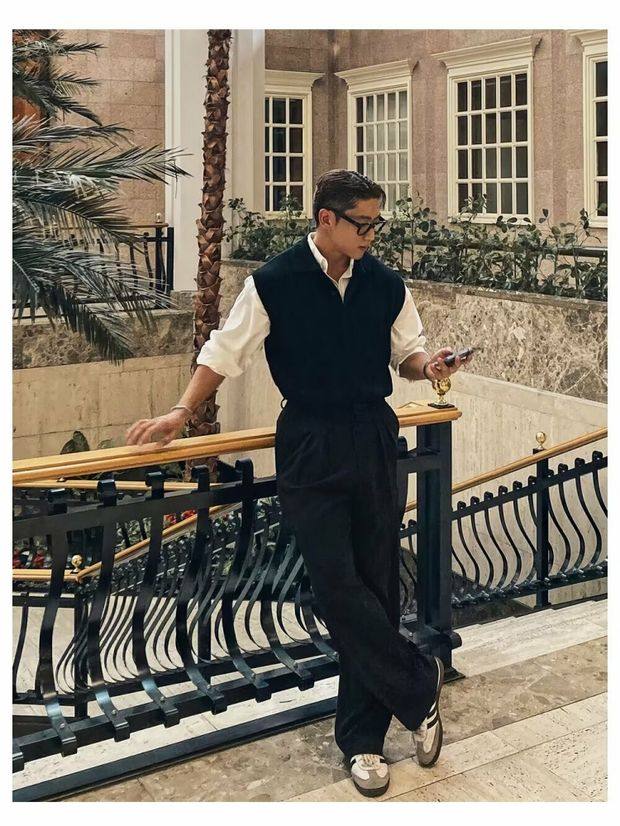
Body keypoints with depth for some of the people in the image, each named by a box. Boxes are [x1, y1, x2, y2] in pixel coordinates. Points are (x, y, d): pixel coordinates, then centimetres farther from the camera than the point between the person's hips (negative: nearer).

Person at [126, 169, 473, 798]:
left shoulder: (386, 285, 5)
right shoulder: (273, 284, -5)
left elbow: (406, 352, 15)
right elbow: (225, 351, 3)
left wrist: (428, 364, -7)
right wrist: (181, 413, 0)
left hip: (374, 440, 3)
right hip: (308, 449, -3)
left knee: (375, 586, 5)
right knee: (337, 586, -9)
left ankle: (362, 736, 18)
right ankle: (419, 685, 12)